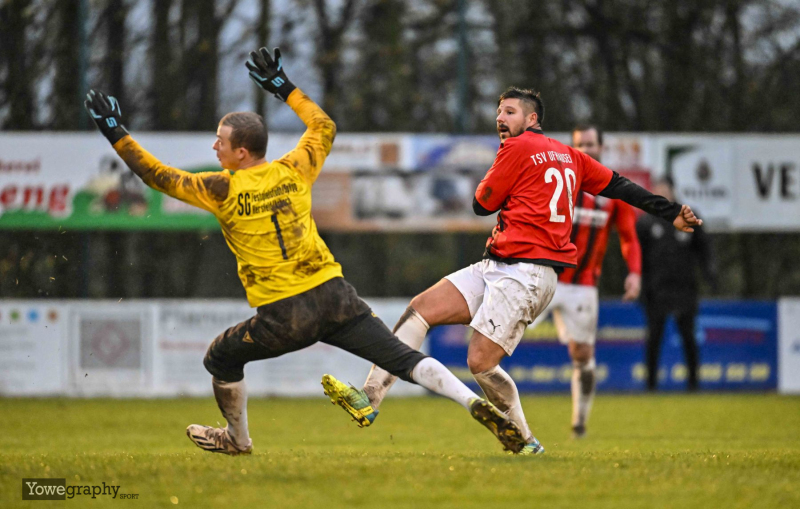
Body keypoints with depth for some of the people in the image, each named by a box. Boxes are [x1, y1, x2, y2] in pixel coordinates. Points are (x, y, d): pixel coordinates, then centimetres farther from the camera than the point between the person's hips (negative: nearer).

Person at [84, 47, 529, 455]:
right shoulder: (294, 171, 6)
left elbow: (160, 176, 3)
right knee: (403, 358, -3)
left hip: (284, 316, -3)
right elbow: (325, 127, 26)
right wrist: (285, 89, 33)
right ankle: (477, 405, -19)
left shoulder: (224, 189, -4)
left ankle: (237, 438, 37)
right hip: (334, 294, 3)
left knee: (221, 358, 22)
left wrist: (118, 135, 11)